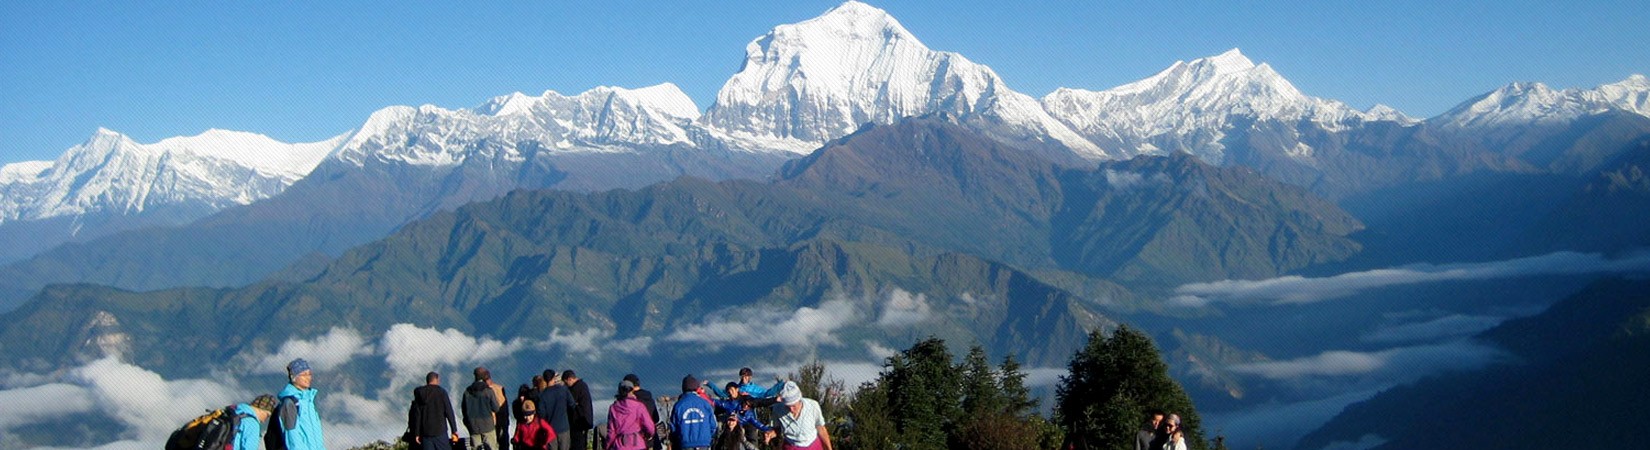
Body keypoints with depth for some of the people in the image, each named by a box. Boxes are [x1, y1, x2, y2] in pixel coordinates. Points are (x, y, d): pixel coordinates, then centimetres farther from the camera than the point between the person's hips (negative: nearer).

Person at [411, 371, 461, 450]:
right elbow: (449, 412, -7)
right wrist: (454, 431, -4)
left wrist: (417, 434, 8)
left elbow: (417, 415, 6)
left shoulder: (419, 393, 6)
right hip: (440, 431, -4)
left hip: (426, 432, 4)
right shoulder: (441, 392, -4)